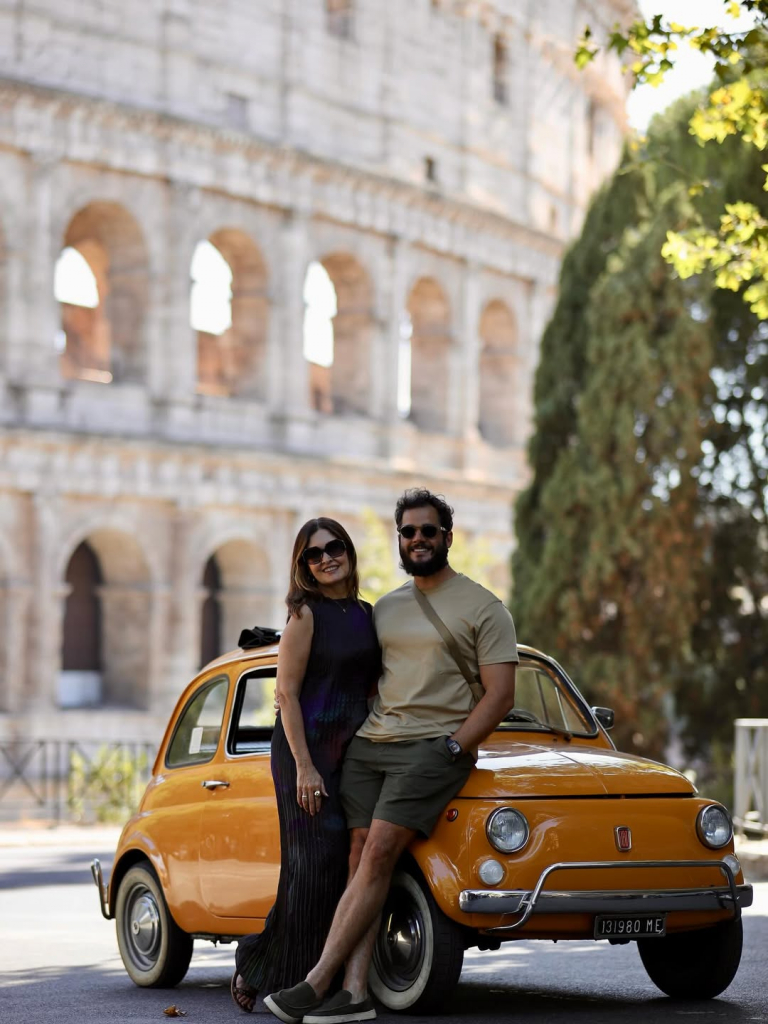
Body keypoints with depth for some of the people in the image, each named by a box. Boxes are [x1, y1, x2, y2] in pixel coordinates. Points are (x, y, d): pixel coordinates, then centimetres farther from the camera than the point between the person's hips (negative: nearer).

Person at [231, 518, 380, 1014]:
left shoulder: (368, 614, 13)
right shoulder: (307, 614, -6)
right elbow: (287, 694, -11)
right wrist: (304, 767, -17)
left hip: (355, 751, 7)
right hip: (307, 751, -7)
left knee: (348, 863, 3)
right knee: (316, 865, -8)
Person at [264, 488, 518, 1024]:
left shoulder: (484, 607, 2)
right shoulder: (385, 607, 19)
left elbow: (500, 694, -4)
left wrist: (452, 749, -13)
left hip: (433, 747, -6)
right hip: (367, 744, 6)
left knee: (378, 854, -18)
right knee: (360, 858, -7)